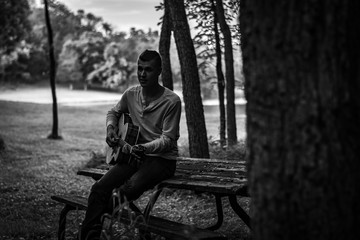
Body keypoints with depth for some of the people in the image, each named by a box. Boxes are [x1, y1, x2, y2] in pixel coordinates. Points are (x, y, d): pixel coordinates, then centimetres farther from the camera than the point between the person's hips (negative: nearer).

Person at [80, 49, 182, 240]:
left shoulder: (172, 101, -14)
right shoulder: (131, 94, 3)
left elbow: (168, 139, -15)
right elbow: (114, 112, 23)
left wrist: (142, 148, -29)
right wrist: (110, 128, 1)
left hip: (163, 158, -5)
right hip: (136, 154, 5)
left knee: (127, 190, -31)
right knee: (100, 187, -17)